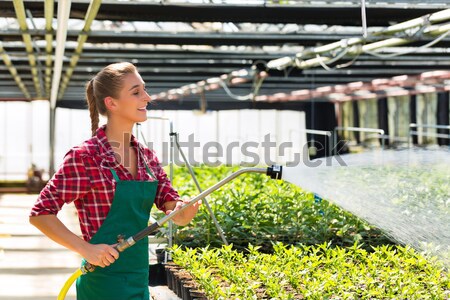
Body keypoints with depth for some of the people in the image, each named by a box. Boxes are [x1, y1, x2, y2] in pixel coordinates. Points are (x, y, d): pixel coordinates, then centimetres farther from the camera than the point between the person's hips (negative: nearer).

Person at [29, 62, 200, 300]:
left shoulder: (147, 157, 8)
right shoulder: (85, 157, -12)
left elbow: (176, 215, 6)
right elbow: (40, 214, -11)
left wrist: (185, 209, -16)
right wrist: (86, 249, -19)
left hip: (140, 281, 7)